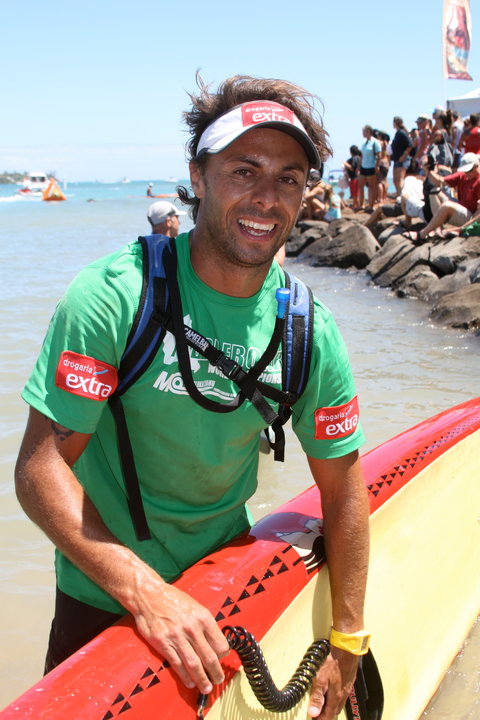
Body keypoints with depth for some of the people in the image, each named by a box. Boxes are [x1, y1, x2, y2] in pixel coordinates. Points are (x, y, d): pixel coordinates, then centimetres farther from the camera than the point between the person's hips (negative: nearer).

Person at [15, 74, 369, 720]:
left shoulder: (310, 331, -12)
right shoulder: (114, 295, -23)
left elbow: (343, 491, -3)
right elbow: (40, 469, -23)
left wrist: (345, 646, -2)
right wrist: (145, 591, -31)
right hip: (104, 598, -3)